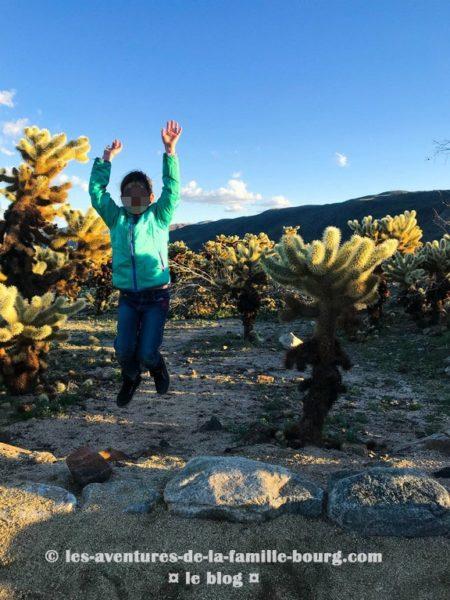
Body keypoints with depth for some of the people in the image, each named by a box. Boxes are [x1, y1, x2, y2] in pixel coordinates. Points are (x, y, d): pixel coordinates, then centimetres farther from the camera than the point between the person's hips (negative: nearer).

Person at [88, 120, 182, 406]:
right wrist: (107, 159, -1)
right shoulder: (116, 218, 7)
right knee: (124, 350, -5)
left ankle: (157, 367, 30)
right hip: (128, 297, 3)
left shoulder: (159, 217, 0)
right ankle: (131, 378, 30)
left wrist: (170, 150, -20)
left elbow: (172, 189, -11)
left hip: (157, 296, -2)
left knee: (147, 353, -7)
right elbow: (97, 192, 5)